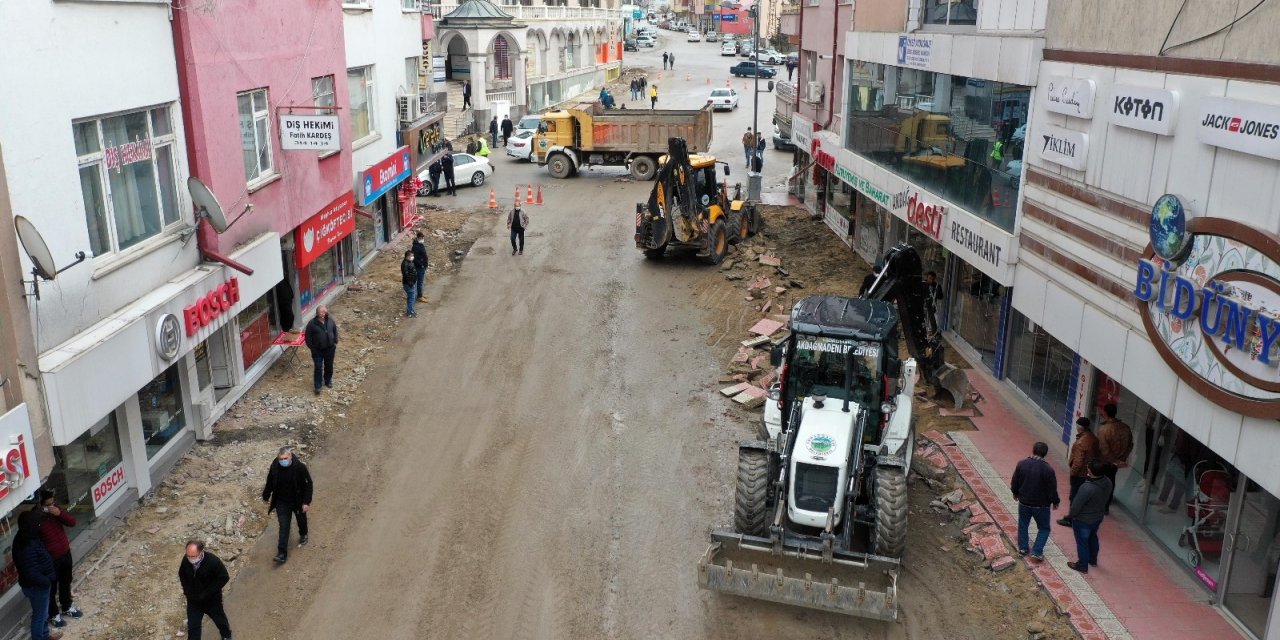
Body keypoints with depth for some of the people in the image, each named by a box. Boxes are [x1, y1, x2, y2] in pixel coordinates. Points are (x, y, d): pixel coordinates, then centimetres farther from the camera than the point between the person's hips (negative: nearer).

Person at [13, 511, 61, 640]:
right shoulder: (27, 548, -36)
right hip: (36, 587, -10)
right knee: (40, 615, 11)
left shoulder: (25, 538, -5)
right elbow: (31, 574, -34)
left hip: (39, 584, 10)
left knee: (43, 612, 28)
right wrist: (47, 581, -19)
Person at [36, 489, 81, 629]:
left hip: (65, 553, 6)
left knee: (66, 582, 25)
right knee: (51, 588, 14)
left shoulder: (56, 508, -8)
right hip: (50, 559, -6)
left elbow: (72, 522, -7)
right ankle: (53, 615, 35)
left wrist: (60, 513, -25)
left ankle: (67, 606, 47)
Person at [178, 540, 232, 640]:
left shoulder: (213, 561, -31)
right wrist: (187, 590, -8)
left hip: (212, 600, -2)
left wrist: (206, 593, -21)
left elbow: (224, 578, -21)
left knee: (219, 619, 22)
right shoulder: (186, 560, -19)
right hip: (193, 600, 2)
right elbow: (182, 574, 2)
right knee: (192, 626, 10)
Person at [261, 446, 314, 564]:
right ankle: (282, 553, 2)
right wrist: (266, 496, 12)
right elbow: (270, 483, 1)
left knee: (301, 520, 23)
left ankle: (303, 535, 54)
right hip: (282, 503, 1)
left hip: (298, 501, -1)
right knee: (283, 527, -1)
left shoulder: (300, 467, -25)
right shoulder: (274, 467, -17)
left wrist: (307, 502, -17)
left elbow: (308, 485, -16)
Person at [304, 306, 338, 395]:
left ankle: (328, 381, 39)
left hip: (330, 348, 3)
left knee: (329, 366, 17)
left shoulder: (330, 321, -6)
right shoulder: (312, 323, -15)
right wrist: (312, 349, -7)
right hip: (317, 350, -3)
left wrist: (335, 344, 5)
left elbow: (335, 332, 8)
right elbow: (308, 337, -8)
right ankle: (318, 386, 12)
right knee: (318, 368, 2)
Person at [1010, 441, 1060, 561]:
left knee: (1023, 525, 22)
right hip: (1041, 505, -3)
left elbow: (1015, 482, -1)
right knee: (1044, 528, 16)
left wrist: (1015, 493, 19)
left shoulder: (1021, 463, -12)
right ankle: (1036, 552, 12)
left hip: (1024, 502, 3)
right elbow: (1052, 489, -14)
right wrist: (1055, 502, 5)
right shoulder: (1048, 469, -22)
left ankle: (1022, 547, 33)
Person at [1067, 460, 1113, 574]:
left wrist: (1070, 515, -6)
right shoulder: (1108, 482, -16)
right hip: (1098, 517, 7)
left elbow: (1076, 505, -25)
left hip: (1083, 520, -7)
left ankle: (1082, 566, 30)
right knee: (1092, 537, 29)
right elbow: (1106, 499, 2)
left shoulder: (1087, 488, -38)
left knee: (1082, 542, 14)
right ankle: (1093, 560, 48)